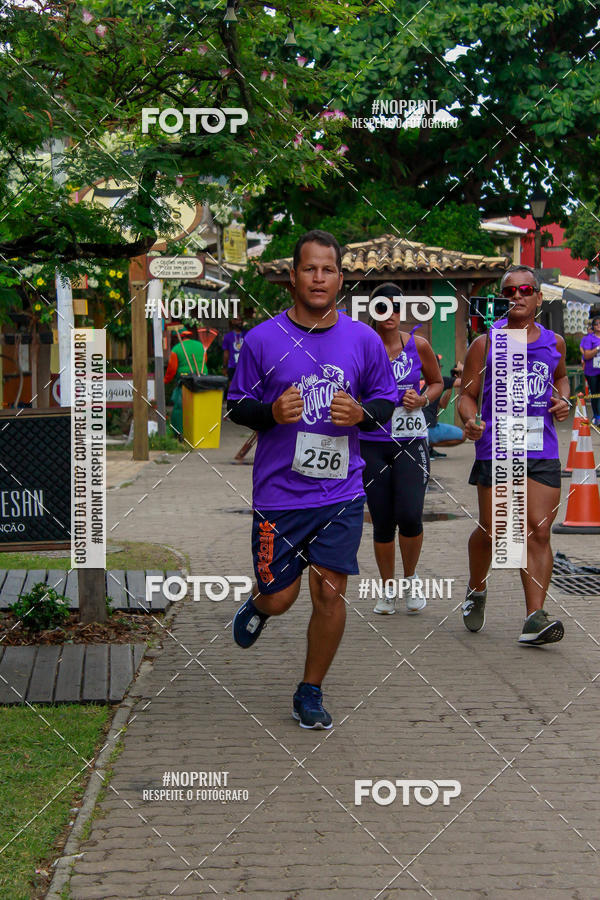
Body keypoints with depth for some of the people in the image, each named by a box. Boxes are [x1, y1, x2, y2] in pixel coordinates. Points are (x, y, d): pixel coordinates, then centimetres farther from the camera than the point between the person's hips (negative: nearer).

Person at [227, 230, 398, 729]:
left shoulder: (364, 340, 3)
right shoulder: (263, 339, -2)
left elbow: (388, 402, 12)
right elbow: (237, 406, 5)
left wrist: (361, 413, -10)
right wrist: (272, 412, -16)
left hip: (341, 492, 1)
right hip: (279, 493, -1)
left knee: (330, 593, -1)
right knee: (279, 597, 4)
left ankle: (311, 692, 17)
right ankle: (258, 606, 42)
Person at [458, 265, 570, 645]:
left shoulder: (554, 342, 9)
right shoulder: (485, 344, -1)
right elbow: (468, 394, 3)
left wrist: (563, 400, 10)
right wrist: (470, 421, -17)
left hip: (542, 452, 2)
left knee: (538, 532, -6)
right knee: (491, 531, 4)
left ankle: (535, 618, -8)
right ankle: (476, 592, 32)